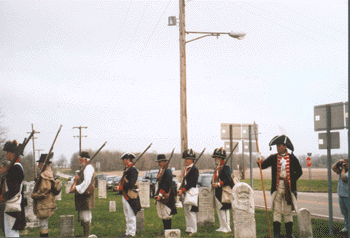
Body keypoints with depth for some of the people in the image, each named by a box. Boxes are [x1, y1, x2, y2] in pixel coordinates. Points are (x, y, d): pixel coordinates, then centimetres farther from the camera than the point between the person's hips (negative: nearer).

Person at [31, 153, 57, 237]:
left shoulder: (46, 174, -17)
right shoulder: (49, 173, 16)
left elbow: (45, 189, -24)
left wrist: (34, 195, -13)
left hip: (43, 205, -11)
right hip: (46, 204, 11)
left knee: (43, 226, -8)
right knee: (43, 225, 16)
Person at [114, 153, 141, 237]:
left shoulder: (133, 169, -16)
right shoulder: (126, 169, 15)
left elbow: (131, 183, -23)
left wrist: (120, 188, -20)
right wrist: (118, 186, 4)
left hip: (130, 196, -10)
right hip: (125, 195, 10)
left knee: (131, 216, -4)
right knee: (127, 215, 16)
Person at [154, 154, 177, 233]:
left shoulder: (167, 171, -14)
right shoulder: (160, 171, 16)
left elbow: (166, 185, -21)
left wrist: (160, 195, -24)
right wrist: (158, 194, 17)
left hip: (165, 196, -10)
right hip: (160, 196, 10)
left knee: (166, 215, -6)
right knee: (162, 214, 12)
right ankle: (165, 230, 17)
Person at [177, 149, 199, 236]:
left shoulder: (194, 169, -11)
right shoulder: (186, 169, 17)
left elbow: (191, 183, -19)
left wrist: (182, 190, -21)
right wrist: (180, 190, 7)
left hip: (191, 193, -9)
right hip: (185, 193, 9)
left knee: (191, 212, -7)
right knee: (186, 212, 12)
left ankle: (192, 230, -2)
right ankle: (188, 229, 18)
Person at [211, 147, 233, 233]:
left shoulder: (225, 167, -12)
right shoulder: (217, 168, 17)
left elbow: (228, 180, -18)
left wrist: (218, 184, -23)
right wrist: (214, 184, 5)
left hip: (223, 193, -10)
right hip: (218, 193, 10)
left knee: (224, 210, -6)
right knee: (219, 210, 12)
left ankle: (227, 227, -1)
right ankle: (222, 227, 18)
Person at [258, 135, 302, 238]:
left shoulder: (292, 158, 3)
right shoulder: (273, 158, 4)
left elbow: (299, 172, 11)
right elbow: (263, 165, -6)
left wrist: (292, 180, 0)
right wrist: (260, 163, -28)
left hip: (288, 188, 0)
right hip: (277, 188, 0)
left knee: (288, 211, 8)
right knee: (277, 211, -1)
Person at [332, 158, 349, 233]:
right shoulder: (342, 170, 13)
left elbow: (343, 177, -21)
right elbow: (333, 168, 12)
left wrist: (343, 168, -10)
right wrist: (338, 162, -1)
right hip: (341, 195, 8)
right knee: (344, 212, 14)